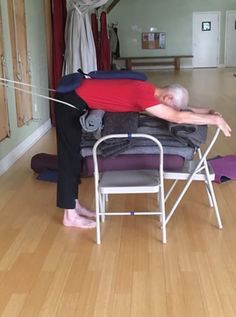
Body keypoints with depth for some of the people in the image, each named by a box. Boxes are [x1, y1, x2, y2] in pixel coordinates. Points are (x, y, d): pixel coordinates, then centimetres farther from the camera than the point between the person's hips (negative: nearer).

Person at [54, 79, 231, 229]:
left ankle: (73, 204, 24)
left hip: (79, 97, 9)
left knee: (75, 152, 13)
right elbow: (177, 117, -31)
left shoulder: (149, 91, 2)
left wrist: (208, 111, 8)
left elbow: (179, 109, 17)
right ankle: (70, 216, 4)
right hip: (71, 99, -9)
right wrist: (215, 119, -23)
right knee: (70, 155, -4)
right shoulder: (144, 94, -26)